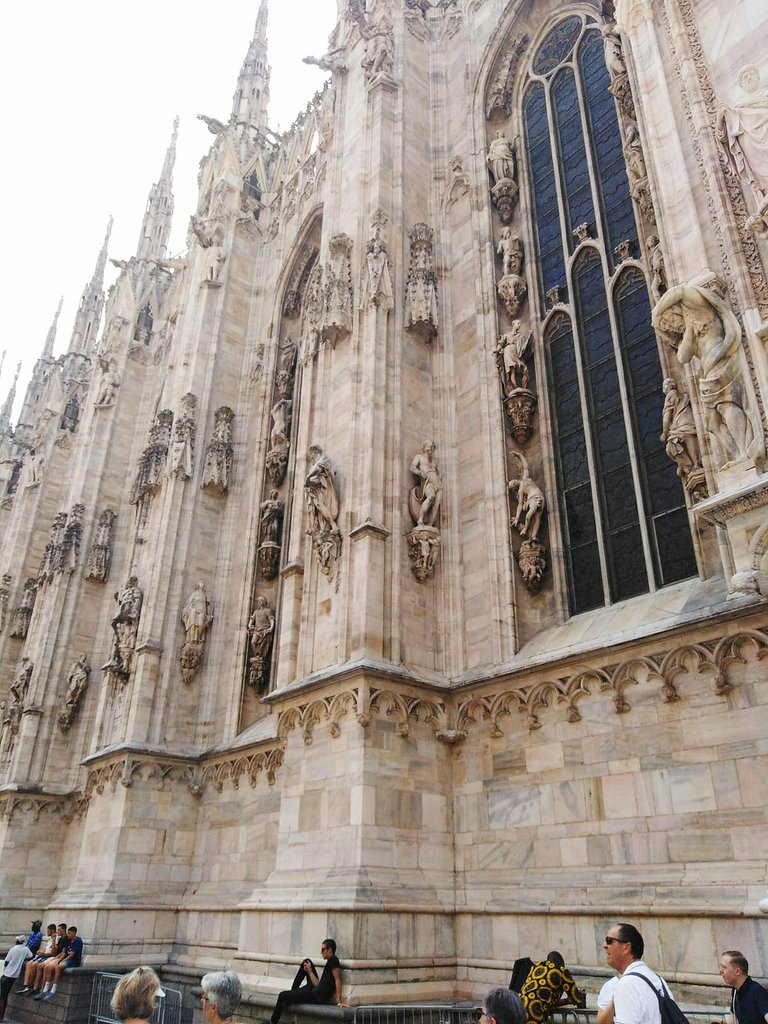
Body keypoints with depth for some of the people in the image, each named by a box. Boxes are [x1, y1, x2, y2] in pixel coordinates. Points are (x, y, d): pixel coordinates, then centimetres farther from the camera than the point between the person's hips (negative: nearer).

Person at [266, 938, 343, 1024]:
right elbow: (318, 984, 10)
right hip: (315, 991, 9)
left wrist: (339, 1001, -28)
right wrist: (309, 971, 4)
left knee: (283, 995, -1)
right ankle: (293, 991, 24)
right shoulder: (329, 962, 13)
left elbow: (338, 980, -21)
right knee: (307, 961, 16)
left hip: (319, 997, -9)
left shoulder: (333, 960, -12)